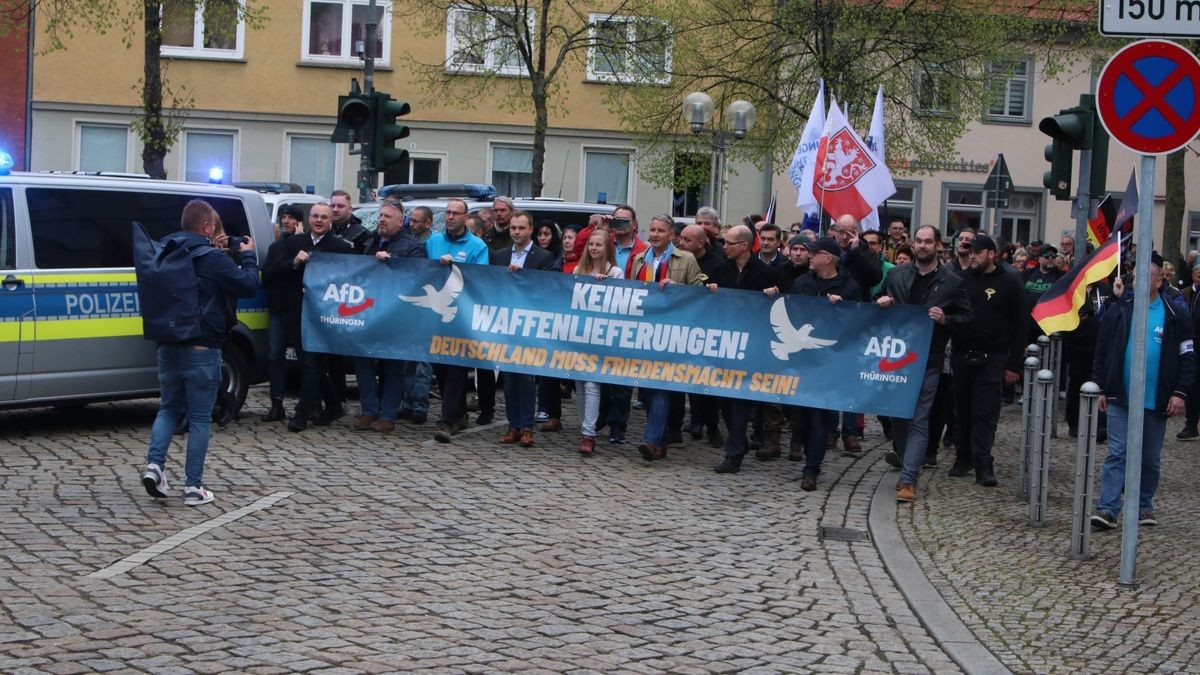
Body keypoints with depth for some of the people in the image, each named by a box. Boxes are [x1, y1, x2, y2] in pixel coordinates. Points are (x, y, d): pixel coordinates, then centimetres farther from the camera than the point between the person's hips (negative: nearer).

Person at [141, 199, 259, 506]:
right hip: (201, 350, -6)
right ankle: (193, 486, 4)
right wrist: (248, 256, 8)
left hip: (168, 346, 6)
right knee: (200, 417, 2)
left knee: (169, 408, 19)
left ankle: (154, 464, -1)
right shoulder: (212, 260, -14)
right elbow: (248, 286, -10)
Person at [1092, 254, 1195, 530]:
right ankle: (1107, 509, -6)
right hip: (1120, 398, -1)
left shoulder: (1176, 316, 0)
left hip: (1155, 402, 1)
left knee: (1150, 459, 11)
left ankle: (1143, 506, 24)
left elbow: (1187, 358, 2)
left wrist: (1180, 392, -6)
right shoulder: (1118, 311, 1)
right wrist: (1102, 388, 1)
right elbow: (1102, 352, 5)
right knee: (1117, 454, -4)